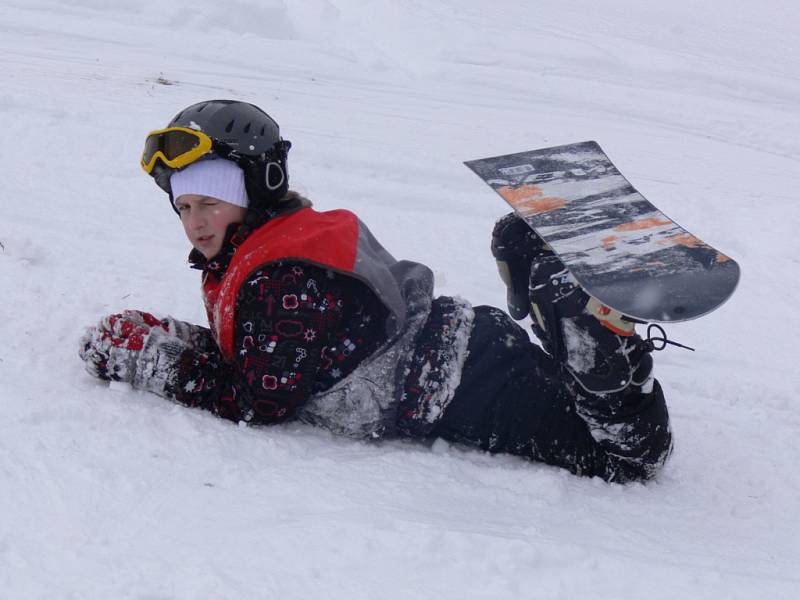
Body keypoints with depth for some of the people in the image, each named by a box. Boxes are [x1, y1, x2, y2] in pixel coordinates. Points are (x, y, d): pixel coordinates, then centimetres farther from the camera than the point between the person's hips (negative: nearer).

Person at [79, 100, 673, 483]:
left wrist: (158, 366, -10)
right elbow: (253, 353, 17)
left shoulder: (287, 278, -18)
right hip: (451, 347, 9)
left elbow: (262, 400, -17)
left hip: (465, 382, -9)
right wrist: (167, 341, 3)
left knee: (634, 452, -14)